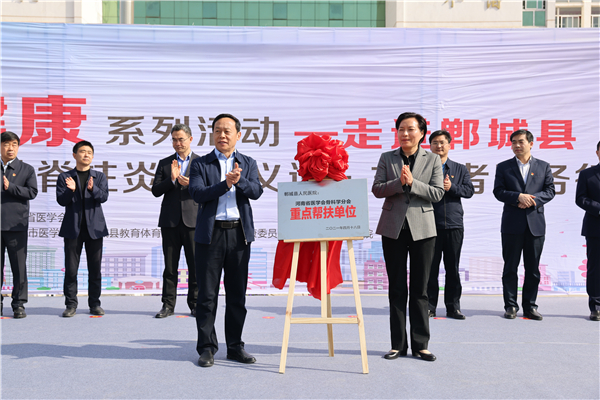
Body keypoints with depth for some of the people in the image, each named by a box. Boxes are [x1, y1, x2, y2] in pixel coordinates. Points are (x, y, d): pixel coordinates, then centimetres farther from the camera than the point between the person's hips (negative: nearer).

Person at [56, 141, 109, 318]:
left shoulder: (100, 177, 9)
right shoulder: (64, 177, 8)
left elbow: (104, 197, -7)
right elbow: (61, 200, -3)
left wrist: (93, 189, -27)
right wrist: (70, 190, -23)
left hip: (94, 227, 1)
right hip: (73, 228, -1)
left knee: (95, 268, 3)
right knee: (71, 268, -1)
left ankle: (94, 304, 11)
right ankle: (71, 304, 8)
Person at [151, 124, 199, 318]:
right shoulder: (164, 163, 12)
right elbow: (156, 191, 4)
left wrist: (192, 184, -15)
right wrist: (172, 179, -12)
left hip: (193, 220, -1)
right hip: (170, 221, 2)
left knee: (195, 266, 1)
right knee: (170, 266, 5)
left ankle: (195, 304, 11)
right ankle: (168, 304, 12)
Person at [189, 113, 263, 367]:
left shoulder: (248, 164, 12)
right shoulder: (200, 164, 7)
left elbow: (256, 192, -4)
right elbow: (197, 193, -8)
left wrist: (240, 181, -23)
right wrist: (225, 184, -19)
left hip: (239, 233, 2)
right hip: (210, 233, -2)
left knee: (237, 294, 7)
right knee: (207, 294, 0)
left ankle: (235, 346, 17)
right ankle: (207, 347, 9)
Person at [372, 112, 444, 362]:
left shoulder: (432, 160, 4)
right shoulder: (387, 158, 7)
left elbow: (437, 193, -4)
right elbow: (377, 189, -1)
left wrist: (412, 183, -16)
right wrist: (399, 182, -17)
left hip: (422, 228, -1)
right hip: (393, 228, 1)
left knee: (420, 290, 3)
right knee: (397, 290, 6)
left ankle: (420, 345, 11)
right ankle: (398, 344, 13)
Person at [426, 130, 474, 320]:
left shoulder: (460, 169, 14)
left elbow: (469, 190, 2)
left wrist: (451, 187, -12)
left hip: (454, 225, 2)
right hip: (430, 224, -2)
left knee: (453, 268, 6)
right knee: (430, 268, 2)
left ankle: (453, 307, 13)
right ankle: (429, 306, 10)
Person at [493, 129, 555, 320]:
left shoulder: (543, 167, 10)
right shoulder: (503, 167, 7)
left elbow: (550, 191, 3)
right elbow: (498, 191, -2)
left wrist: (533, 199, -14)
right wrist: (519, 197, -17)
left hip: (536, 223, 1)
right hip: (512, 224, -1)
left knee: (533, 269, 5)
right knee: (510, 267, 2)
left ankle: (530, 306, 13)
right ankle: (510, 306, 9)